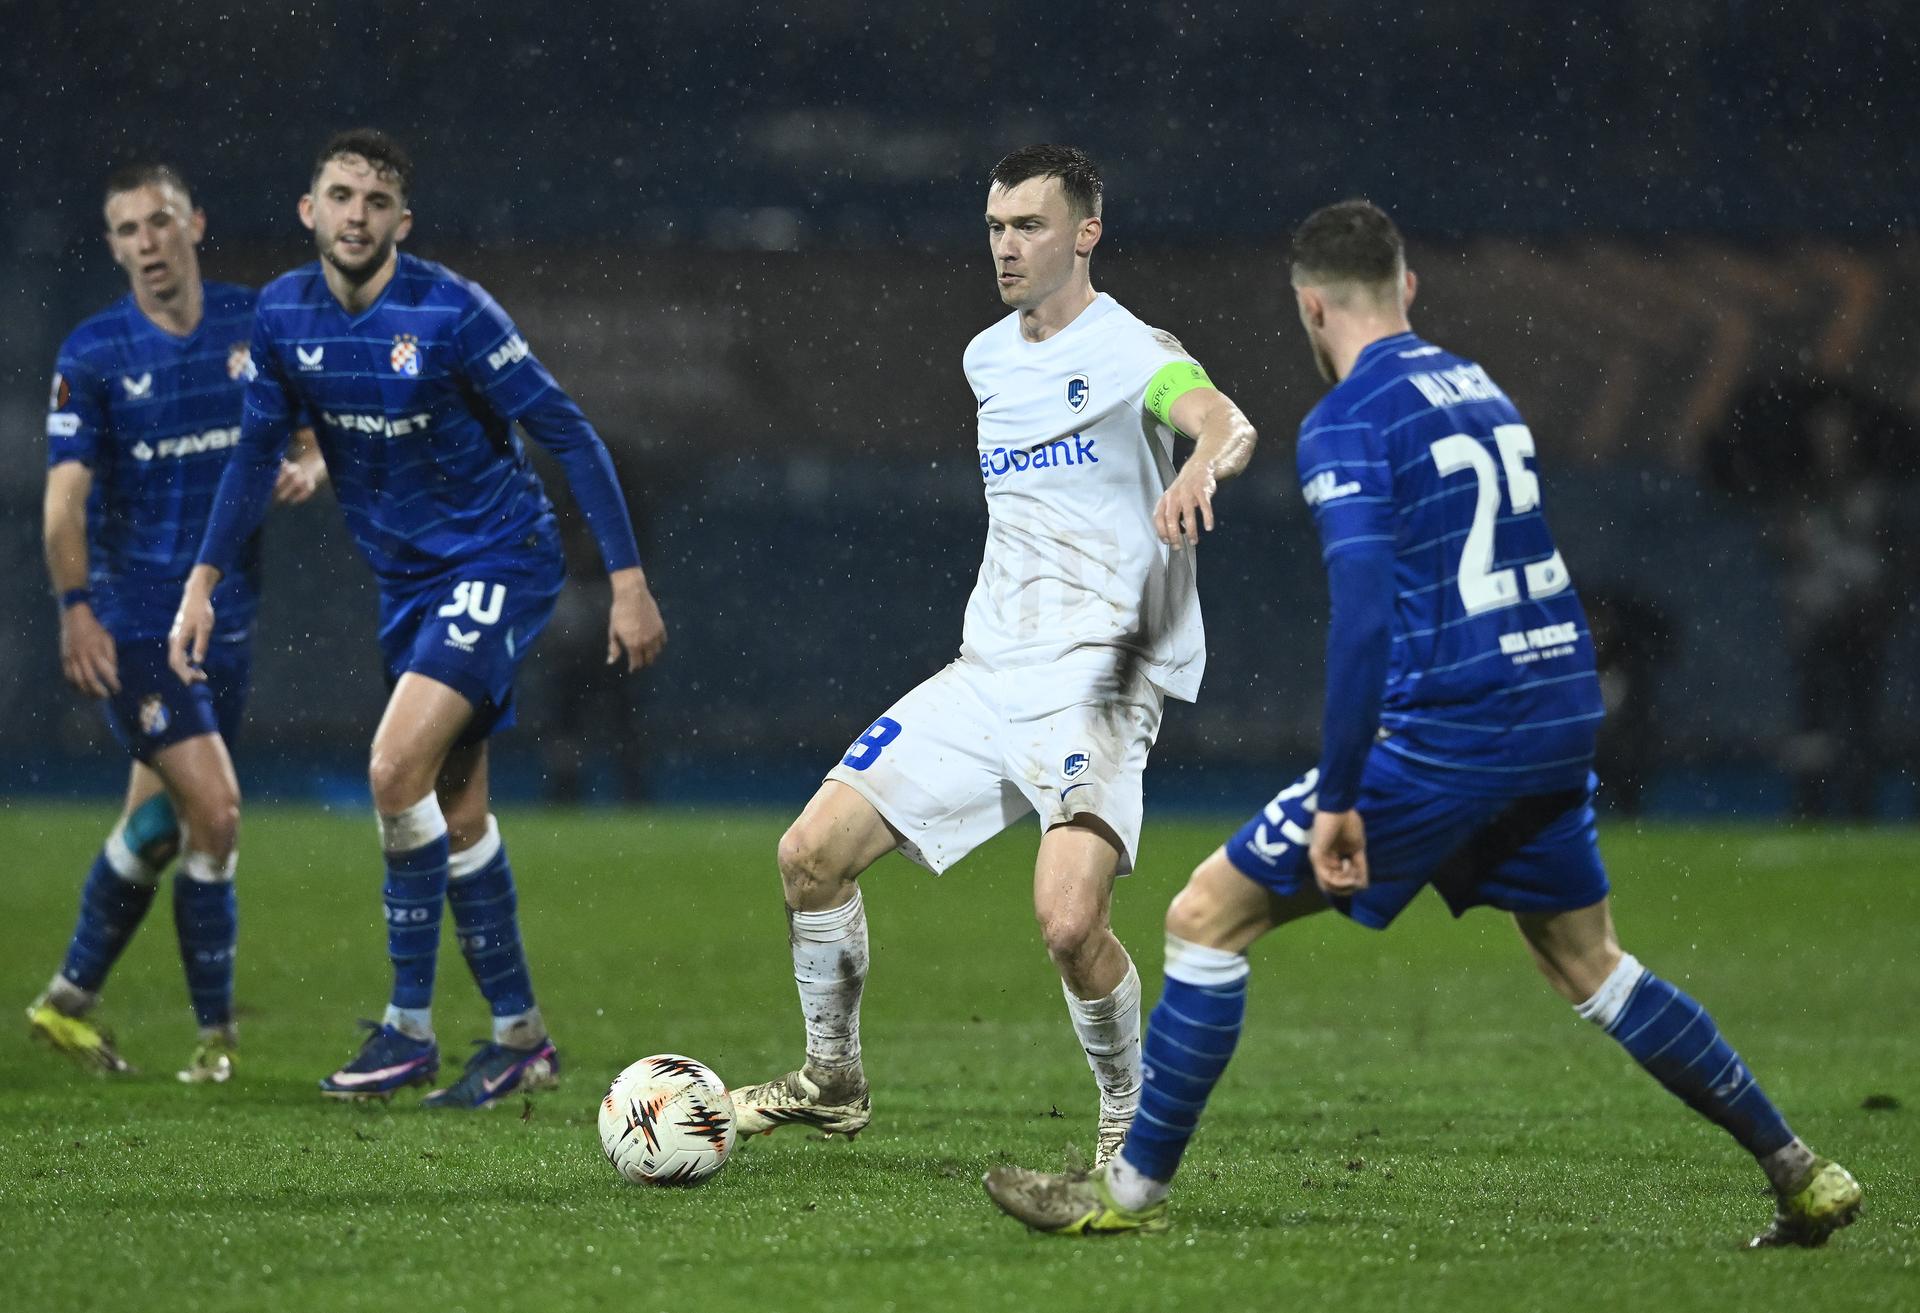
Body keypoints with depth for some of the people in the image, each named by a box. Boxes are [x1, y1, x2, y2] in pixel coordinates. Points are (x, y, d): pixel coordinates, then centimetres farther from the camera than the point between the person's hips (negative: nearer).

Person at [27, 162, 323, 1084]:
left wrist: (305, 469, -11)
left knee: (157, 823, 10)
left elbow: (305, 435, 13)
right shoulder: (92, 356, -7)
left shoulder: (252, 325, 4)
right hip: (132, 618, -5)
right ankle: (216, 1032, -1)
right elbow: (65, 496, -10)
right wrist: (76, 609, -22)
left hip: (225, 612, 5)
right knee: (213, 812, -14)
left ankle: (71, 1000, 27)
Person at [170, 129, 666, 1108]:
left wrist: (627, 577, -15)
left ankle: (410, 1028, -10)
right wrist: (204, 581, 6)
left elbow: (566, 432, -13)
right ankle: (520, 1037, 20)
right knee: (456, 815, 9)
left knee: (397, 768, -20)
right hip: (406, 579, 6)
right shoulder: (283, 314, -3)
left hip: (498, 562, -6)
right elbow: (258, 448, 11)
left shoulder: (451, 312, -19)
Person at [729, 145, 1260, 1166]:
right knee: (812, 853, 0)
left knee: (1068, 919, -25)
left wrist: (1201, 468, -53)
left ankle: (1131, 1121, 0)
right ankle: (833, 1082, 20)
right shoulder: (988, 358, 15)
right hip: (986, 668, 7)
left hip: (1097, 675, -7)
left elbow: (1223, 423, -31)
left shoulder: (1129, 352, -9)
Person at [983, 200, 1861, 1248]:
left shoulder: (1348, 422, -10)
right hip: (1560, 709, 8)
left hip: (1445, 726, -8)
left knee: (1208, 917, 1)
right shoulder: (1479, 387, 15)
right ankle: (1801, 1177, 20)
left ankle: (1134, 1190, 3)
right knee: (1586, 965, 21)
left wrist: (1337, 796, -19)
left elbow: (1364, 618, -20)